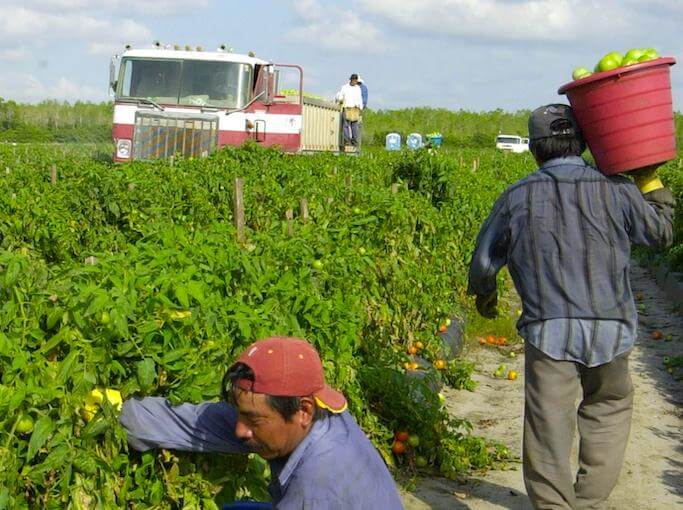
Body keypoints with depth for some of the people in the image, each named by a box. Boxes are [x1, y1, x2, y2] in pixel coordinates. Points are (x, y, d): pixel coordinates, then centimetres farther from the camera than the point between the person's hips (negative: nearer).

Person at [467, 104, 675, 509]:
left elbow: (484, 260, 9)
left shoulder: (518, 197, 0)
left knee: (548, 428, 3)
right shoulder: (616, 190, -3)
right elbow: (661, 233, 13)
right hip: (610, 329, 1)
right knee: (610, 408, 22)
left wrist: (484, 295, 30)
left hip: (548, 331, -1)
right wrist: (649, 179, 22)